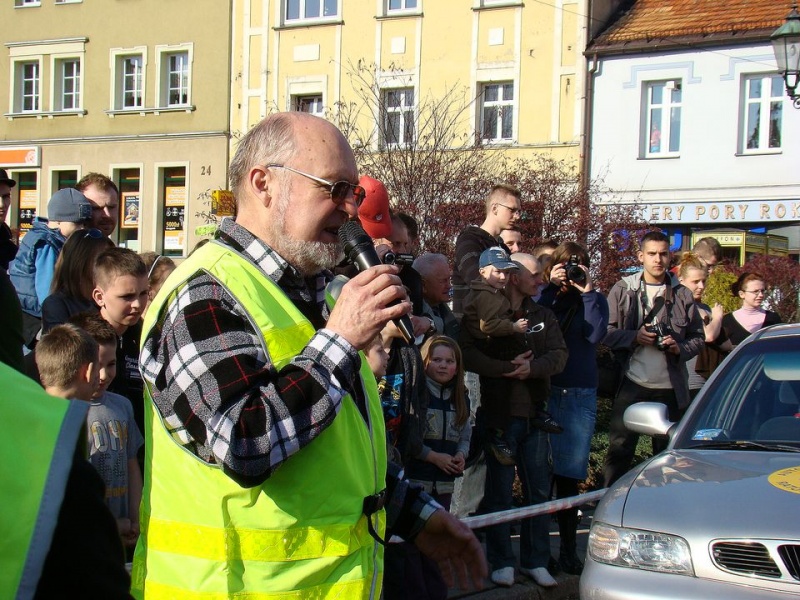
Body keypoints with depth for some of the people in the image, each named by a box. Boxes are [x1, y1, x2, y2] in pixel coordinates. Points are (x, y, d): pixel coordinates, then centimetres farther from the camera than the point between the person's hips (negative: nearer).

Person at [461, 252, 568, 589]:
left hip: (534, 413, 5)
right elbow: (467, 354, -16)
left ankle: (535, 561, 16)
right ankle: (501, 561, 11)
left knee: (539, 489, 7)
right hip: (500, 413, -4)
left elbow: (559, 355, 1)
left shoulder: (543, 317, 13)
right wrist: (507, 368, -21)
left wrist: (531, 367, -17)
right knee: (500, 491, 1)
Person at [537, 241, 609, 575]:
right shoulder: (543, 297, 8)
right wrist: (551, 289, -9)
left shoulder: (593, 300, 10)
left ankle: (568, 548, 10)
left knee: (569, 475, 2)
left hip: (580, 395, 1)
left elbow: (595, 334, -8)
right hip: (542, 392, 0)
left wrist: (587, 291, -8)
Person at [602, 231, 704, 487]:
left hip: (671, 388, 1)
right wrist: (635, 337, -15)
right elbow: (606, 333, 1)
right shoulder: (623, 289, 4)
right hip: (632, 384, -1)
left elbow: (698, 338, 12)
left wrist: (680, 348, -8)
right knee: (619, 449, 1)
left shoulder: (682, 295, 7)